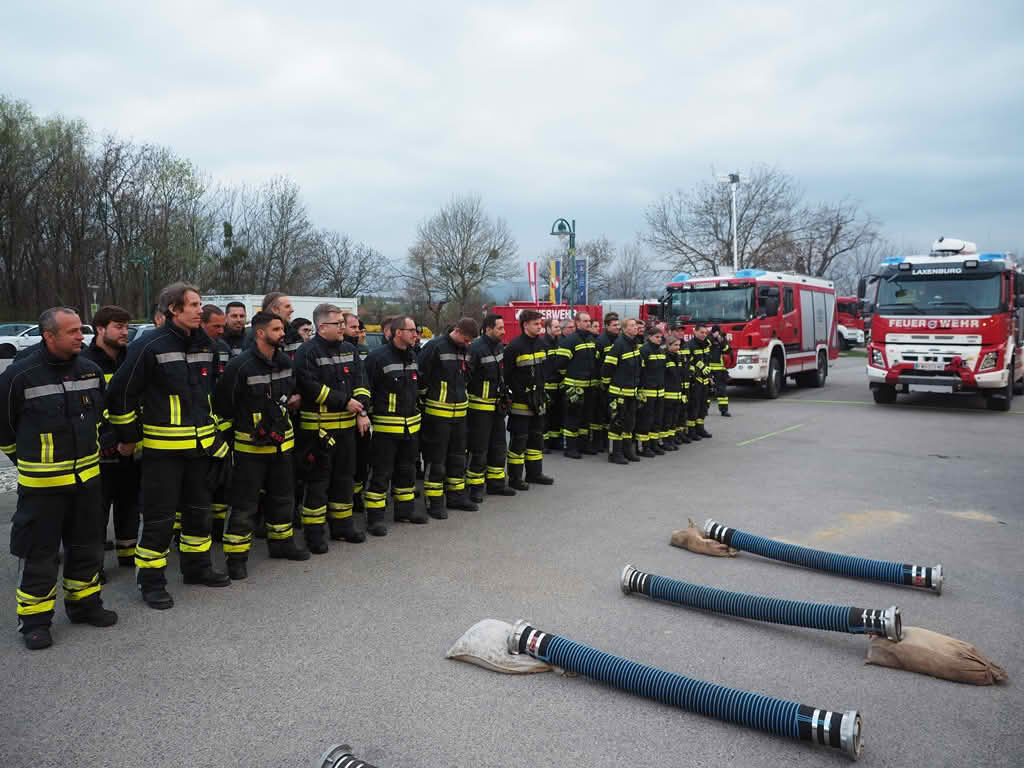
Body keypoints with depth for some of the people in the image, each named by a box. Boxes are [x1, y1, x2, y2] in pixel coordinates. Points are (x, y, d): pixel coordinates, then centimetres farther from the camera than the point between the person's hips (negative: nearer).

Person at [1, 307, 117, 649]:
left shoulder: (91, 370, 2)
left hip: (87, 477, 5)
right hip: (41, 483, -5)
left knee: (87, 545, 15)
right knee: (40, 553, 4)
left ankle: (84, 603, 31)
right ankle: (34, 620, 19)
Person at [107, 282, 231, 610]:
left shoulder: (205, 345, 7)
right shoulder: (151, 346, -14)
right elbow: (120, 393, -10)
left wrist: (212, 430, 20)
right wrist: (129, 436, -4)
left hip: (200, 444, 7)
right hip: (162, 447, -7)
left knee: (198, 508, 17)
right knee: (159, 515, 1)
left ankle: (196, 566, 33)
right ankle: (151, 581, 15)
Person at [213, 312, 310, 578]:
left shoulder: (285, 361, 3)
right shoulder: (240, 365, -18)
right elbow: (221, 403, -12)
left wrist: (288, 402, 7)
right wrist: (241, 423, -2)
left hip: (281, 442, 7)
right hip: (251, 445, -7)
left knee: (282, 496, 18)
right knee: (244, 503, -1)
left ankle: (281, 542, 34)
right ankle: (236, 556, 9)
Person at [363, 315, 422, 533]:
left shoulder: (412, 357, 11)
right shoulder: (378, 357, -14)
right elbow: (366, 389, -13)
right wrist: (369, 415, -12)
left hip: (411, 424, 8)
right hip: (386, 425, -7)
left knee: (407, 469, 17)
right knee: (381, 473, -2)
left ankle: (405, 508, 31)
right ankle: (375, 516, 6)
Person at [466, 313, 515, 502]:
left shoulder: (500, 347, 8)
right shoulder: (475, 348, -19)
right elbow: (465, 376, -21)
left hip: (498, 405, 8)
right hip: (480, 406, -8)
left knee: (498, 447, 15)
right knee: (479, 449, -1)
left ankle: (496, 483, 27)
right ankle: (475, 487, 11)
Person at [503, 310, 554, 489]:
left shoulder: (542, 344, 8)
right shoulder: (514, 346, -14)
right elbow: (507, 375, -13)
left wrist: (542, 391, 14)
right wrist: (516, 392, -13)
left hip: (538, 400, 7)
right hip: (520, 401, -7)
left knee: (536, 438, 16)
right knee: (519, 440, -1)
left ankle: (534, 473, 29)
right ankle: (515, 477, 9)